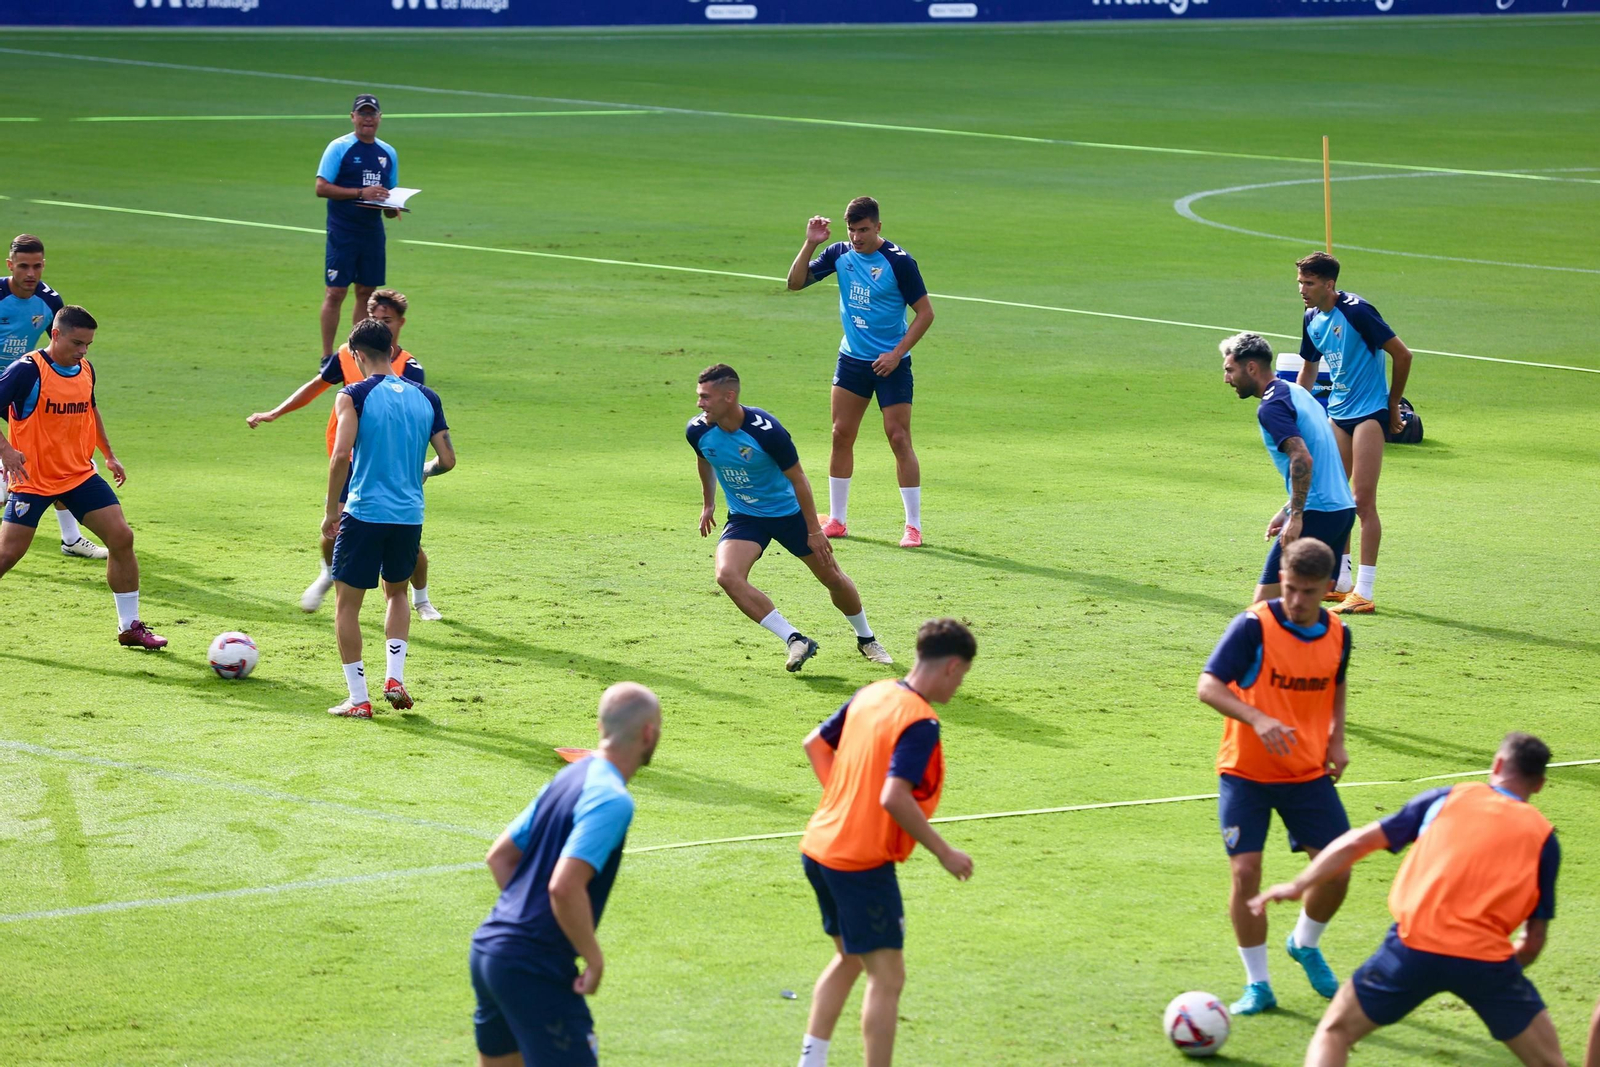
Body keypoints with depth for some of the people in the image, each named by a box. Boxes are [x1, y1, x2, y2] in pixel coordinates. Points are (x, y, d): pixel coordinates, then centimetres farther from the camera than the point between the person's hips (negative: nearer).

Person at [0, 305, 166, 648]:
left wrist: (108, 454, 21)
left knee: (122, 537, -5)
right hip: (32, 479, -6)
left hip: (80, 475, 6)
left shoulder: (85, 370, 5)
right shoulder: (28, 370, -16)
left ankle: (130, 626, 5)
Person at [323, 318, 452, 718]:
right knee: (396, 592, 27)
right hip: (410, 516, 4)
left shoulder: (354, 396, -7)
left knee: (347, 602, 9)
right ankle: (395, 677, 13)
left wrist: (331, 511, -6)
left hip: (363, 514, -4)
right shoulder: (426, 398, 6)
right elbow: (447, 459, 4)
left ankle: (358, 699, 7)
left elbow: (341, 454, -16)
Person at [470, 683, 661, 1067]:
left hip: (488, 948, 10)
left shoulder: (570, 777, 12)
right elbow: (565, 886, -28)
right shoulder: (612, 800, -17)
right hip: (535, 969, -10)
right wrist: (594, 959, -18)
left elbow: (500, 856, 18)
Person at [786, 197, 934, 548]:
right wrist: (810, 244, -11)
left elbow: (925, 312, -10)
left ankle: (914, 526, -1)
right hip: (852, 360, 5)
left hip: (890, 364, -5)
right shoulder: (840, 254, 1)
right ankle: (836, 520, 15)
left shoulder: (898, 262, -14)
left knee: (899, 439, -7)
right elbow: (796, 282, 4)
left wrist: (897, 354, -16)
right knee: (841, 436, 5)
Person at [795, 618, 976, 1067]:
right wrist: (944, 853, -18)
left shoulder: (870, 696, 7)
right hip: (863, 862, -9)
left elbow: (814, 743, 16)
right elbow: (894, 798, -27)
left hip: (820, 847, 9)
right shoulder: (920, 724, -18)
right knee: (887, 976, -2)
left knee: (850, 957, 24)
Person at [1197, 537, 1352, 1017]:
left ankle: (1305, 945, 31)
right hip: (1245, 772, -4)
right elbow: (1208, 686, -23)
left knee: (1336, 870, -1)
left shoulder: (1336, 634, 0)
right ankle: (1257, 984, 5)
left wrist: (1336, 739, 6)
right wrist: (1258, 720, -38)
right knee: (1245, 873, -12)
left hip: (1309, 773, 4)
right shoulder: (1253, 626, -16)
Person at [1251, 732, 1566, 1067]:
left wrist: (1298, 886, 26)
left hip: (1414, 948, 0)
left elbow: (1357, 842, 15)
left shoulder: (1447, 799, 15)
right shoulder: (1543, 836, 13)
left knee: (1334, 1033, 17)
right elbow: (1535, 940, 11)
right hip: (1487, 957, 0)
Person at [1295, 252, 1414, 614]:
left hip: (1370, 412, -8)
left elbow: (1402, 355, -12)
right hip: (1337, 414, 8)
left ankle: (1363, 593, -6)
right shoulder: (1312, 319, 7)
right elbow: (1309, 368, 23)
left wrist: (1393, 404, -5)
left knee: (1363, 501, -9)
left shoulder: (1356, 312, -18)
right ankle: (1340, 581, 22)